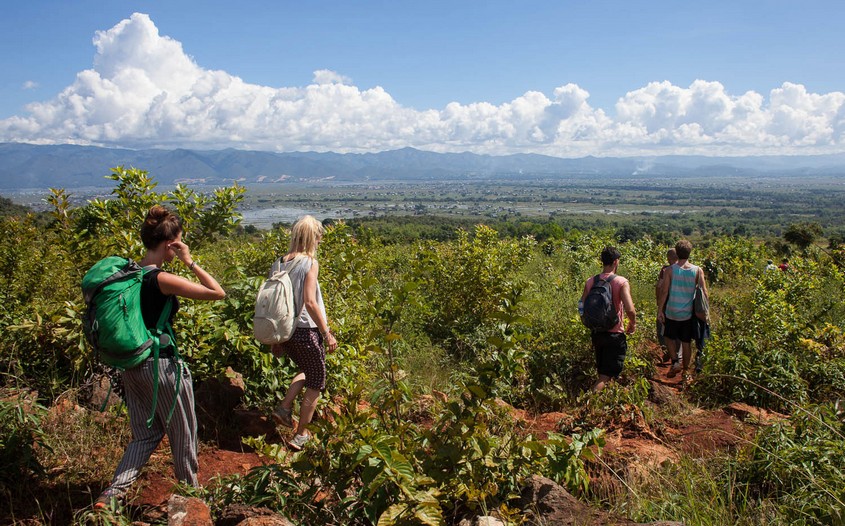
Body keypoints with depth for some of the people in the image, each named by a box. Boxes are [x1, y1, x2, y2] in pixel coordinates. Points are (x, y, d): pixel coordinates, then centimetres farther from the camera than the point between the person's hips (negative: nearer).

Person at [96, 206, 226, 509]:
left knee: (145, 435, 20)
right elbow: (218, 293, -20)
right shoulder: (162, 279, -20)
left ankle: (113, 492, 8)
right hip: (162, 366, -7)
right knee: (183, 435, 13)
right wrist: (190, 262, -14)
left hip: (131, 366, 7)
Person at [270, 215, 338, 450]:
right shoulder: (310, 263, -14)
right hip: (306, 331, -7)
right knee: (316, 382, 11)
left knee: (306, 371, 30)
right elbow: (309, 302, -22)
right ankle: (300, 435, 17)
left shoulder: (278, 264, 5)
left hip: (285, 331, 7)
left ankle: (284, 407, 16)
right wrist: (327, 333, -16)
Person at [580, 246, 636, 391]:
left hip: (596, 333, 5)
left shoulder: (590, 282, 0)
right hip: (615, 335, -5)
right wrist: (633, 324, -3)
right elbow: (630, 310, -23)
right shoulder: (621, 282, -14)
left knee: (602, 374, 23)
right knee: (606, 377, 0)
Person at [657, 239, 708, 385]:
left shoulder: (670, 270, -9)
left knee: (670, 338, 19)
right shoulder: (697, 270, -6)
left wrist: (660, 310, -2)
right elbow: (704, 293, -5)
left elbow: (664, 291, -9)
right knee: (686, 342, 11)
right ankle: (685, 372, 19)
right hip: (688, 313, 1)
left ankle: (676, 362, 4)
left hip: (671, 312, -1)